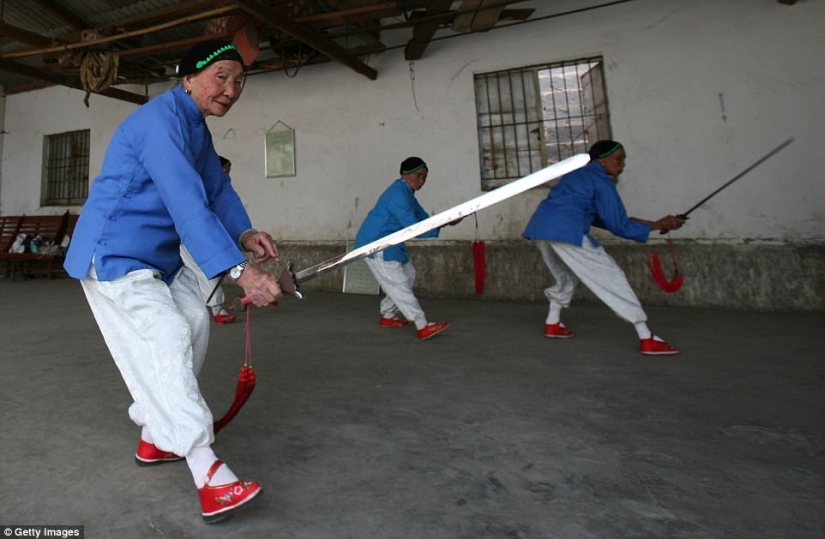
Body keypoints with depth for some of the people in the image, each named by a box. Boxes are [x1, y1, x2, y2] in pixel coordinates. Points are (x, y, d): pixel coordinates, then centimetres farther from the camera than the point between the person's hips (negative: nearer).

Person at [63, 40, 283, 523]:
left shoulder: (197, 127, 12)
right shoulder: (161, 120, -21)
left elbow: (218, 188, 5)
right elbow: (187, 202, -35)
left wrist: (244, 233, -15)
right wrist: (239, 270, -43)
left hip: (158, 254, 10)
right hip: (115, 253, -10)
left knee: (195, 321, 10)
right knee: (167, 338, -21)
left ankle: (157, 437, 24)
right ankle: (209, 474, -21)